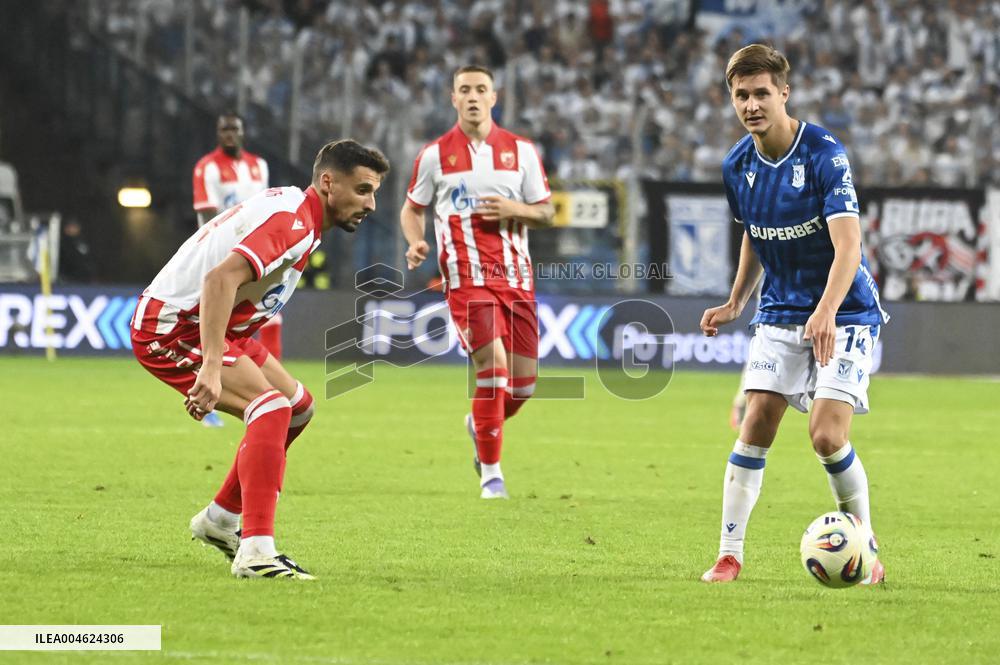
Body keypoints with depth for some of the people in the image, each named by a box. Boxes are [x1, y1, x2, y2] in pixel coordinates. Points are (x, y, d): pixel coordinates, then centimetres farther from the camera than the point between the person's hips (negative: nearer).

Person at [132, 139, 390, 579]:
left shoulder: (292, 208, 10)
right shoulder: (292, 222, -23)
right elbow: (220, 279, -37)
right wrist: (211, 369, -42)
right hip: (170, 329, -11)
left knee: (297, 407, 18)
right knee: (272, 406, -27)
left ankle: (219, 520, 29)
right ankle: (256, 551, -35)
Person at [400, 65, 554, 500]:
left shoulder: (520, 151, 8)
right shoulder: (435, 154, 5)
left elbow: (546, 213, 12)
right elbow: (412, 208, 15)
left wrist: (515, 209, -9)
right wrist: (416, 242, -5)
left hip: (515, 276, 3)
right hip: (466, 277, -3)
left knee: (523, 382, 3)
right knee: (492, 362, -19)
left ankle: (481, 425, 38)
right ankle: (490, 471, -7)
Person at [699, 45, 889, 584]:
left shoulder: (826, 154, -19)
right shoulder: (737, 166, 0)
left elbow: (848, 246, -28)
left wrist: (826, 312, -42)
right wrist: (735, 303, 12)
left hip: (844, 313, -5)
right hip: (779, 313, 5)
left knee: (827, 436, -15)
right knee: (756, 424, -7)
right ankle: (730, 554, 1)